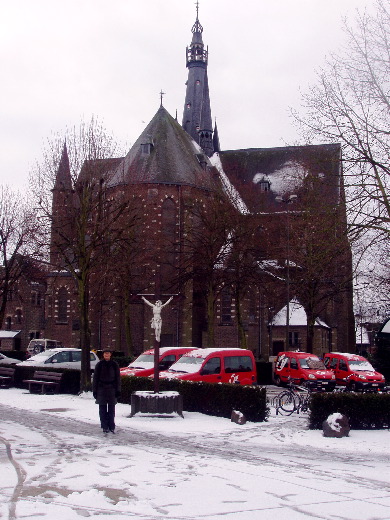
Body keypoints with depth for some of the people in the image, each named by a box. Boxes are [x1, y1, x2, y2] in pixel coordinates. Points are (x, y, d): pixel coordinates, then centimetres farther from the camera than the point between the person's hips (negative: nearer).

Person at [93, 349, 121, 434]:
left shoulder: (114, 364, 3)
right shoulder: (99, 364, 2)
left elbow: (118, 378, 6)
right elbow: (95, 378, 4)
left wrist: (118, 390, 1)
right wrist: (94, 390, 0)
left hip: (112, 389, 0)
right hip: (101, 389, 0)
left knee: (111, 409, 1)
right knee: (102, 409, 1)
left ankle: (112, 427, 7)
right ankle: (105, 427, 7)